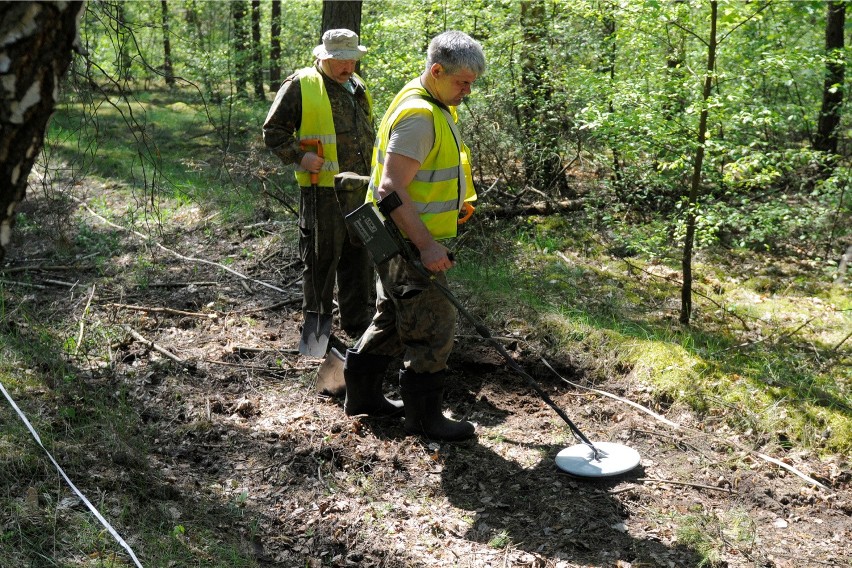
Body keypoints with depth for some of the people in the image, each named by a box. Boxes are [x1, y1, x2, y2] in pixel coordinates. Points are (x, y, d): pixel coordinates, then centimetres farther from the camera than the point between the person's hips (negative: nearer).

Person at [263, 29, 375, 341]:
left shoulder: (358, 87, 16)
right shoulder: (300, 85, -5)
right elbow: (273, 131, -5)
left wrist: (371, 170, 24)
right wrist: (300, 155, -17)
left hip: (360, 191, 7)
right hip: (322, 191, -6)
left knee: (359, 257, 13)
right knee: (322, 259, 1)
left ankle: (358, 323, 25)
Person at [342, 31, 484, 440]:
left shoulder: (434, 107, 13)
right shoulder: (418, 115, -22)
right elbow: (391, 188, -27)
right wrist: (426, 245, -29)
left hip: (407, 243, 11)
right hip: (411, 244, -11)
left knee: (393, 320, 21)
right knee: (433, 329, -1)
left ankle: (362, 393, 34)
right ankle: (424, 415, 13)